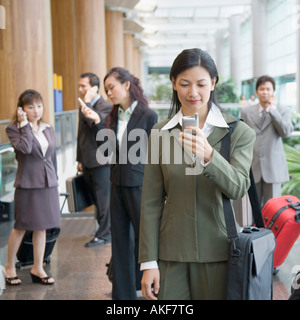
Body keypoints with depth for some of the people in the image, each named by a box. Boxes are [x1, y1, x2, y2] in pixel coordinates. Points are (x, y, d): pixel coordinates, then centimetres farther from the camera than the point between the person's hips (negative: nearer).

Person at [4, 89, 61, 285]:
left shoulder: (48, 129, 11)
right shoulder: (14, 129, -6)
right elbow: (25, 148, -25)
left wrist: (55, 181, 16)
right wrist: (25, 125, -17)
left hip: (48, 183, 5)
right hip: (28, 183, -5)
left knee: (41, 227, 10)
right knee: (21, 227, 5)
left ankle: (38, 268, 20)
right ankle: (10, 266, 23)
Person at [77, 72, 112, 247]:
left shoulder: (106, 106, -9)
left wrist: (87, 104, -20)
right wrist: (80, 159, 19)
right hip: (88, 161, 8)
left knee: (103, 198, -1)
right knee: (97, 199, 12)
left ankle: (103, 234, 6)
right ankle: (106, 228, 22)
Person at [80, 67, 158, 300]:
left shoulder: (148, 116, -9)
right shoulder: (113, 117, 8)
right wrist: (97, 123, -5)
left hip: (140, 185, -6)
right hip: (118, 184, 6)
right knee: (121, 240, 12)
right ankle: (123, 293, 22)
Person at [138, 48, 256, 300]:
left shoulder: (239, 132, -2)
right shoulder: (160, 133, 3)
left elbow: (239, 188, -16)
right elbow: (151, 203, 3)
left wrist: (208, 156, -33)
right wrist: (148, 262, 0)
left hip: (219, 253, -1)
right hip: (172, 254, 1)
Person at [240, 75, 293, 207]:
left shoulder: (283, 111, 6)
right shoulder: (246, 112, 8)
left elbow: (286, 132, -12)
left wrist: (273, 109, -10)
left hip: (273, 168, -1)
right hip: (252, 168, 1)